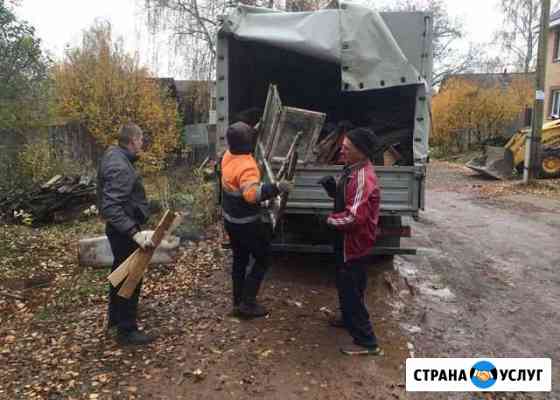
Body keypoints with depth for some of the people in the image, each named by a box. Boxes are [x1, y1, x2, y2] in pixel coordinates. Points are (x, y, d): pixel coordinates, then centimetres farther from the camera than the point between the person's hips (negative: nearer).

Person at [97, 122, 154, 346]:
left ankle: (115, 318, 41)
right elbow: (111, 207, -32)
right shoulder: (120, 168, -25)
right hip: (124, 231, -11)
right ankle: (126, 330, 16)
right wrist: (134, 233, -35)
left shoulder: (114, 156, 6)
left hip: (120, 229, 11)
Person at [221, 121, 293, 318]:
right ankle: (247, 303, 10)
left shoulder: (228, 156, -1)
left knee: (240, 259, 20)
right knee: (262, 259, 7)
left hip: (230, 219, 9)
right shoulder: (247, 166, -29)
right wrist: (277, 188, -45)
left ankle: (238, 302, 30)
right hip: (246, 222, -9)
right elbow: (252, 194, -43)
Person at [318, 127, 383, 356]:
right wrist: (332, 189, 0)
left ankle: (366, 341, 12)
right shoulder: (352, 170, 6)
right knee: (345, 285, 25)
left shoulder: (363, 178, -27)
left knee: (352, 290, -1)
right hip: (347, 241, 10)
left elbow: (354, 217, -32)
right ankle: (348, 319, 46)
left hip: (354, 243, -10)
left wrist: (329, 220, -17)